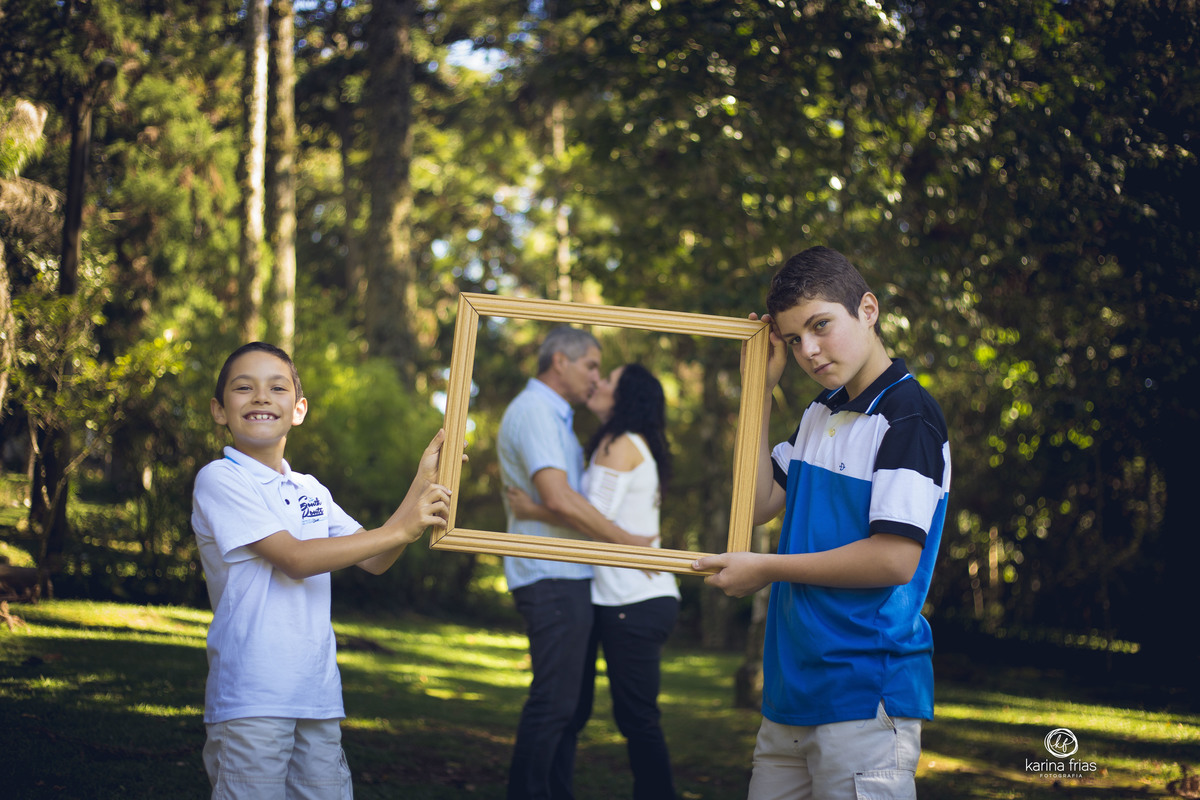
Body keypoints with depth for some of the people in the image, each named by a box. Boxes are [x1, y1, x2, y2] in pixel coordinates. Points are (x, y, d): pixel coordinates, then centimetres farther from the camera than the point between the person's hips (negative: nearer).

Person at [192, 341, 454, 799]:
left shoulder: (310, 491, 17)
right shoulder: (219, 480, -5)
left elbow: (375, 561, 14)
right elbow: (294, 559, -13)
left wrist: (422, 483, 5)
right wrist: (398, 530, -11)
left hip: (318, 695, 7)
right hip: (251, 699, -6)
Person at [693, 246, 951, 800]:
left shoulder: (908, 414, -11)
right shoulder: (819, 414, 17)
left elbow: (896, 558, -18)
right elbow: (759, 504, 18)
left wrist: (766, 569, -9)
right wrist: (760, 390, 12)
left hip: (866, 691, -8)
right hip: (794, 691, 8)